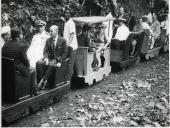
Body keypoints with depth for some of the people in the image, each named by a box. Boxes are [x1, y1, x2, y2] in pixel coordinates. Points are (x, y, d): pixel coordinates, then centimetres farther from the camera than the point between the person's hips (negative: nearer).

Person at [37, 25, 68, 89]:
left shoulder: (62, 40, -2)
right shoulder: (48, 40, 10)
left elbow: (65, 53, -3)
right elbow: (45, 51, 7)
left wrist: (60, 62, -16)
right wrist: (46, 59, -15)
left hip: (58, 58, -4)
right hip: (49, 58, 4)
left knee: (51, 65, -37)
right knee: (38, 63, -23)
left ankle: (43, 81, -25)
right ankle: (45, 81, -22)